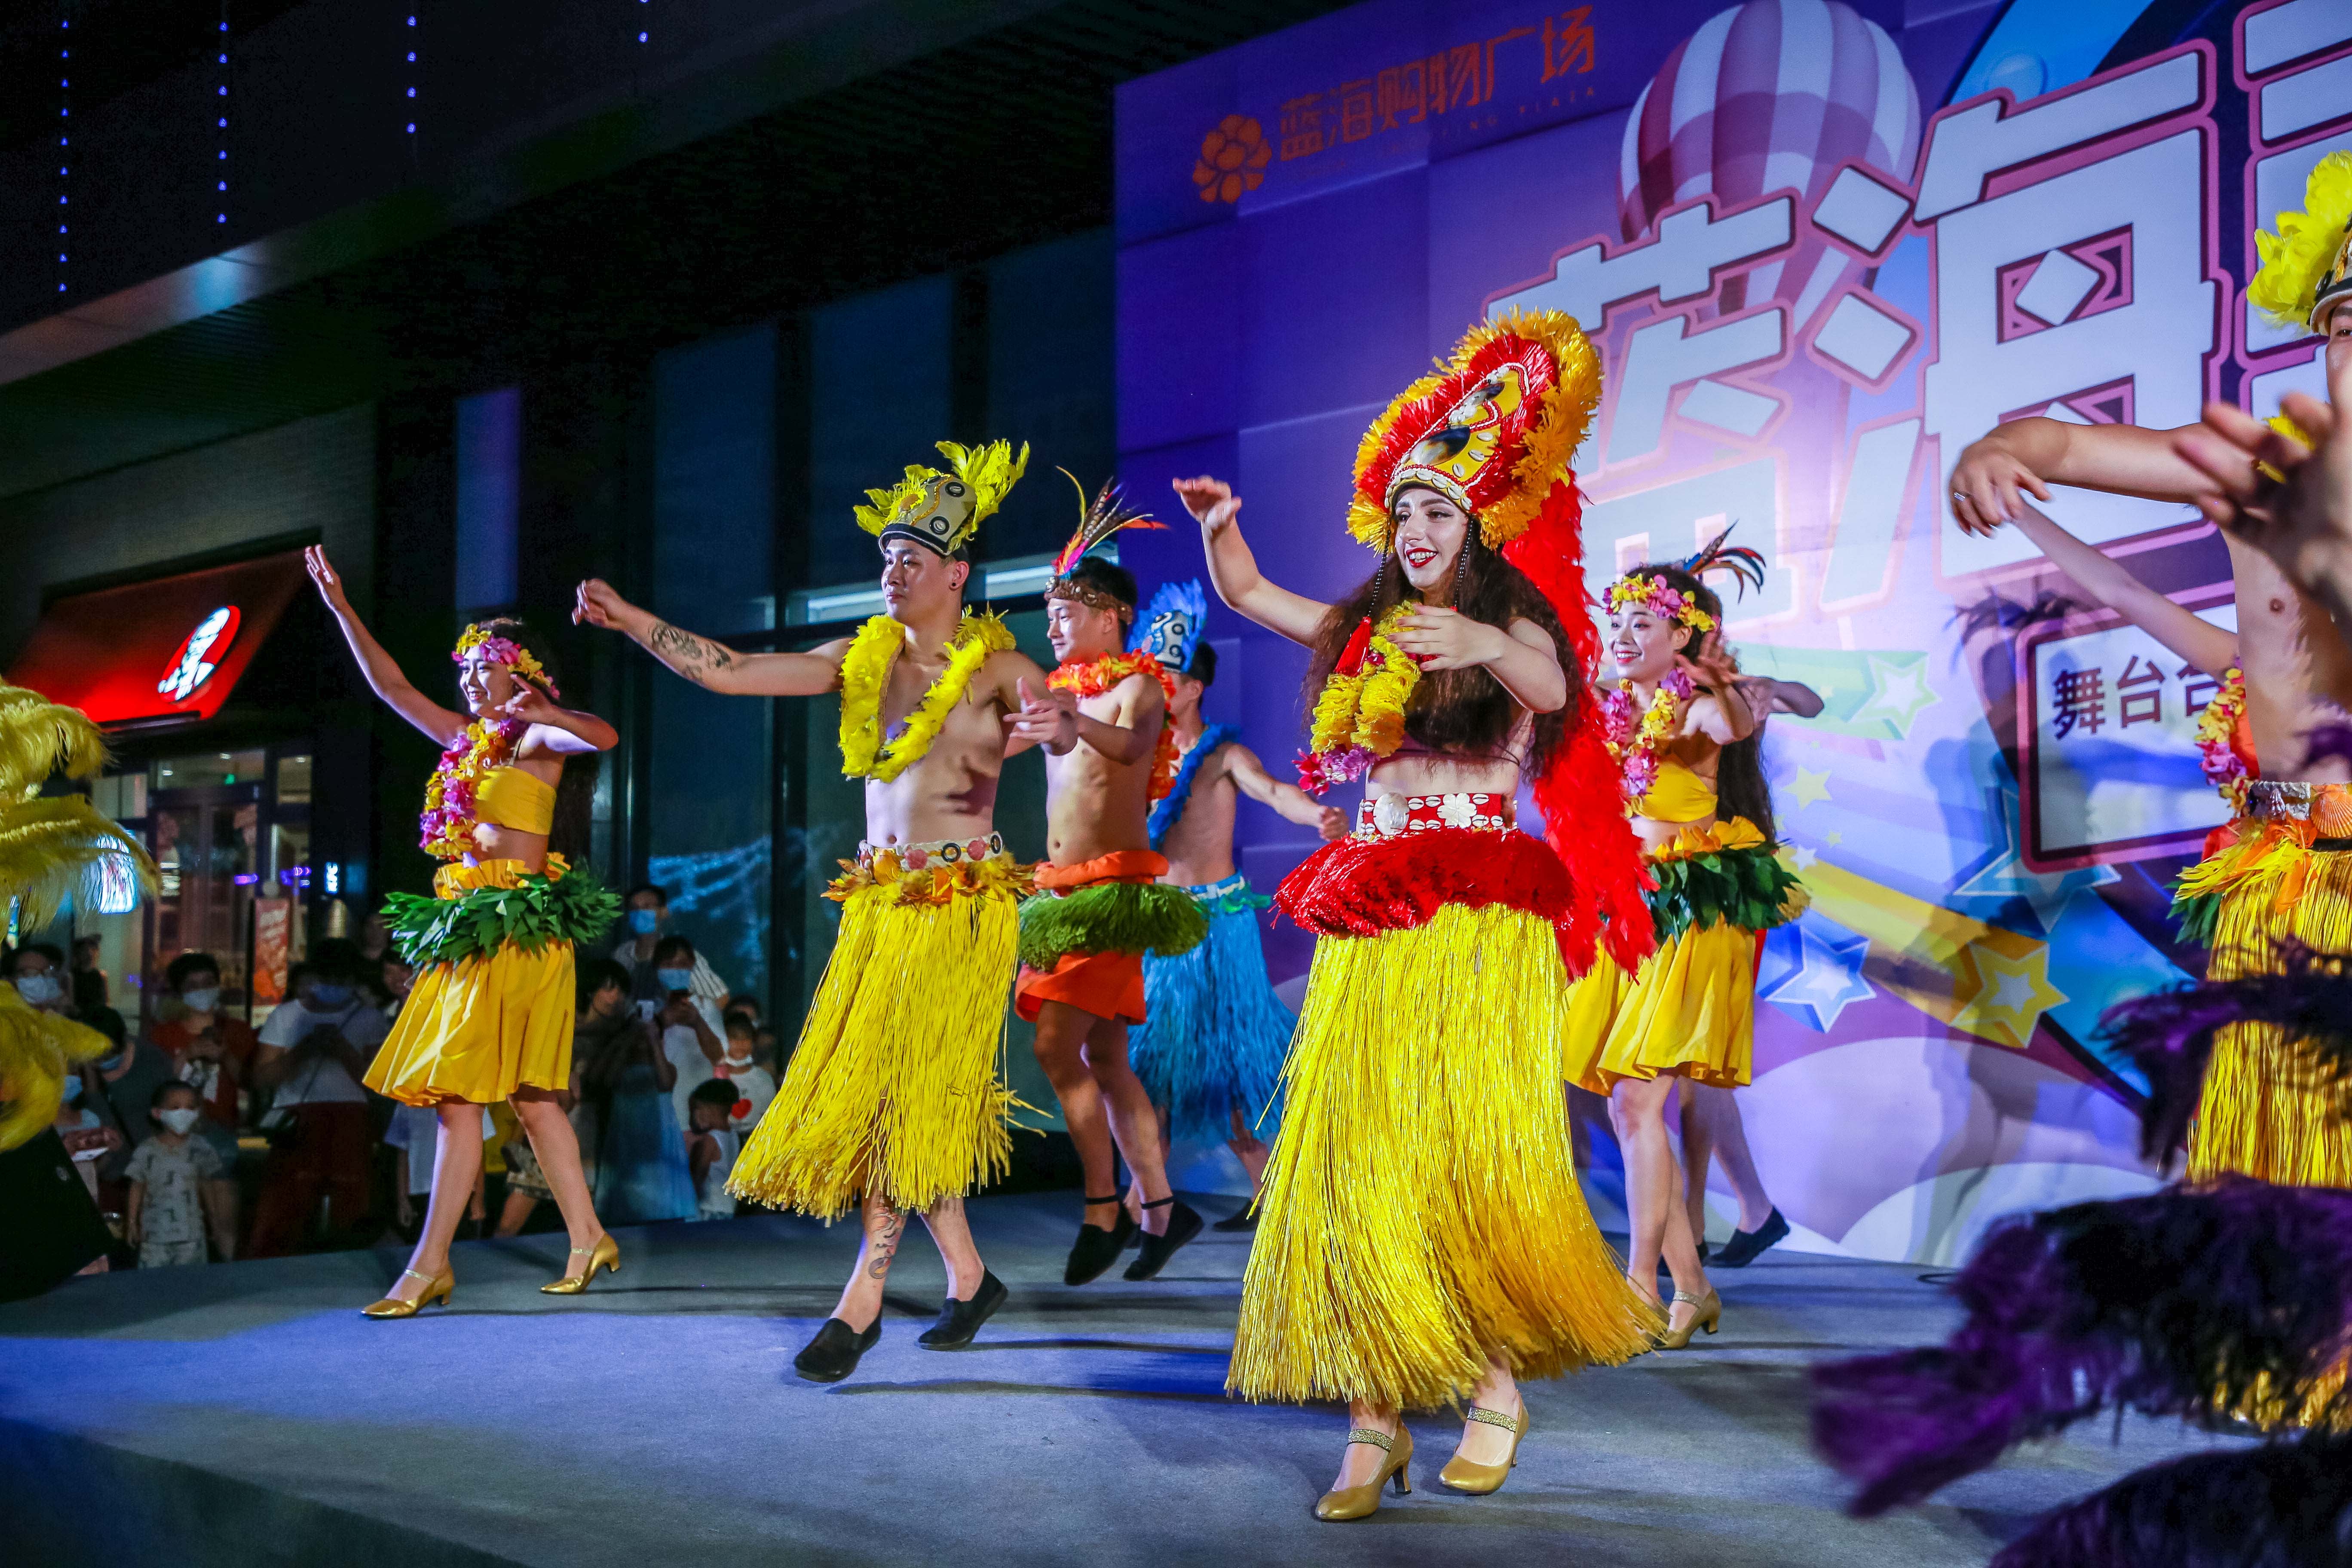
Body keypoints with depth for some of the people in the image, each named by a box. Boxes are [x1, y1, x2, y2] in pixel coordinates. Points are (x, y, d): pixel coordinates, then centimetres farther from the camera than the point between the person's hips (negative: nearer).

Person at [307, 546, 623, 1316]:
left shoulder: (536, 738, -4)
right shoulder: (466, 740, 18)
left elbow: (604, 735, -23)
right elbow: (392, 687, 22)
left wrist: (530, 709, -30)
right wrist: (340, 607, 20)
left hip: (514, 929, -8)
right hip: (467, 929, 8)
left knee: (460, 1095, -9)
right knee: (527, 1096, 9)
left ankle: (430, 1263, -6)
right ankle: (587, 1239, 13)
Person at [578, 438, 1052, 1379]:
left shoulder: (997, 666, -3)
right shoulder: (863, 658, 10)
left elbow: (1070, 731, -18)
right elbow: (729, 672, 4)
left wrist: (1063, 726, -42)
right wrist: (631, 621, -4)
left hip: (961, 903, -5)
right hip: (877, 900, 6)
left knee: (906, 1095, -7)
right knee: (868, 1090, 6)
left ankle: (862, 1305, -2)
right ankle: (968, 1279, 19)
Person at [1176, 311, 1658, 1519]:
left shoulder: (1514, 624, 0)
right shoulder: (1367, 633, 16)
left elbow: (1551, 685, -22)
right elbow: (1246, 596, 21)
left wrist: (1485, 646, -44)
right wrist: (1220, 526, -1)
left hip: (1478, 923, -5)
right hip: (1368, 927, 5)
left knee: (1466, 1161, -10)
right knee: (1351, 1160, -5)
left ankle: (1497, 1384, 10)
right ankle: (1374, 1422, -4)